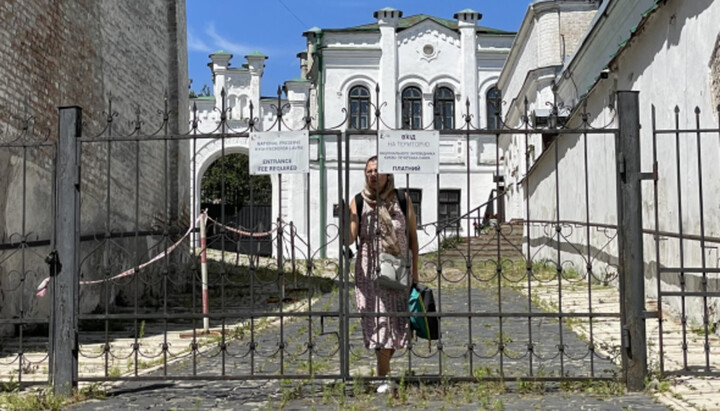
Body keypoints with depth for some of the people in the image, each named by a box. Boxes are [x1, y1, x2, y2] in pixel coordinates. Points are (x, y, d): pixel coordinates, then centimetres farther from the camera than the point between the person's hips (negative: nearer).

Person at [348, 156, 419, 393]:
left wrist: (415, 272, 3)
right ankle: (383, 378, 5)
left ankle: (382, 372, 24)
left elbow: (413, 236, 5)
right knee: (379, 322, -4)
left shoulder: (402, 199, 1)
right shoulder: (358, 202, -2)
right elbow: (350, 238, -11)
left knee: (397, 322, 4)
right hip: (370, 271, -1)